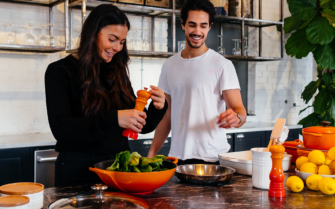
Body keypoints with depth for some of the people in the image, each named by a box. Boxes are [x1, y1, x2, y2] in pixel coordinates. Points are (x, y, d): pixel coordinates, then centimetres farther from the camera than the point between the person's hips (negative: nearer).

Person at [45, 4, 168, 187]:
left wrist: (158, 108, -10)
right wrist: (112, 119, -30)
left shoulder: (117, 73, 8)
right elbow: (60, 129, -19)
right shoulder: (60, 72, -6)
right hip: (78, 170, -4)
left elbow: (141, 126, 11)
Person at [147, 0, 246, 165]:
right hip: (177, 157, 4)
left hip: (212, 158, -3)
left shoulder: (222, 65, -4)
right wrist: (151, 154, 7)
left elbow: (240, 110, -9)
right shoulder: (169, 66, 9)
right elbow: (167, 115, 13)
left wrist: (236, 117, -33)